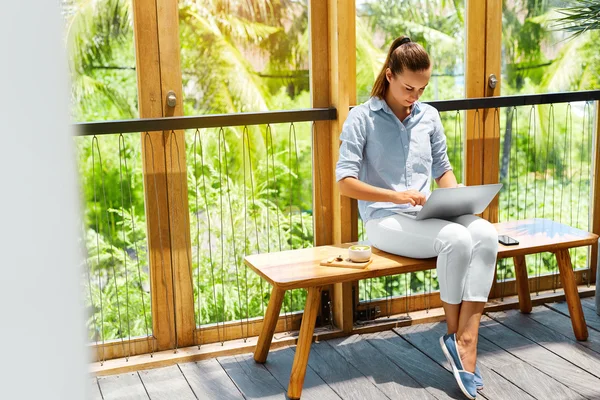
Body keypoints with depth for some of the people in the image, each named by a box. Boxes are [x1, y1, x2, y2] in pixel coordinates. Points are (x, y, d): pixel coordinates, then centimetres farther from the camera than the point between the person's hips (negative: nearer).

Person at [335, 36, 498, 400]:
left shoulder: (429, 116, 13)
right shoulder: (362, 118, -2)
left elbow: (443, 169, 21)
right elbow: (345, 182, -9)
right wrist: (397, 196, -21)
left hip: (428, 213, 5)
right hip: (384, 219, -5)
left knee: (485, 233, -26)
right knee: (456, 239, -32)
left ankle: (465, 342, -27)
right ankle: (456, 334, -9)